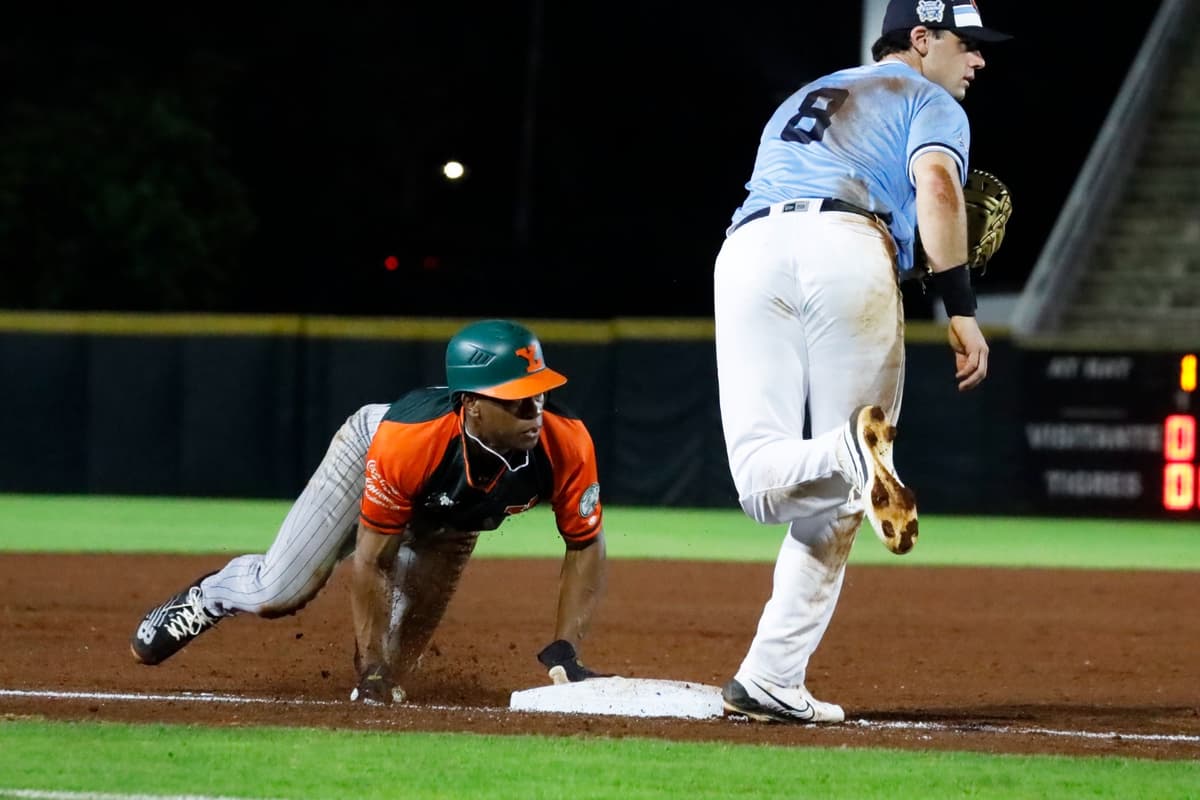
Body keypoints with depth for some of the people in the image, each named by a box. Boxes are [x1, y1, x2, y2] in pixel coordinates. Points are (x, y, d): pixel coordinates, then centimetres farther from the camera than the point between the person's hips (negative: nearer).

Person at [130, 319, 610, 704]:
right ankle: (210, 597, 28)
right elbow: (372, 561, -34)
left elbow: (586, 546, -23)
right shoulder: (405, 441, -45)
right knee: (277, 594, -7)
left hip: (450, 525, 3)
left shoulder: (565, 447, -38)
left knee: (395, 658, -2)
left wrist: (563, 651, -31)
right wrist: (371, 670, -33)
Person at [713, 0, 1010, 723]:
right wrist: (962, 310, -8)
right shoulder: (931, 102, 19)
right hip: (849, 250, -4)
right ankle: (772, 680, -7)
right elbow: (936, 185, -2)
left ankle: (851, 453, -36)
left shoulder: (801, 101, 39)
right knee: (835, 500, 2)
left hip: (748, 249, 4)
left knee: (766, 484, -3)